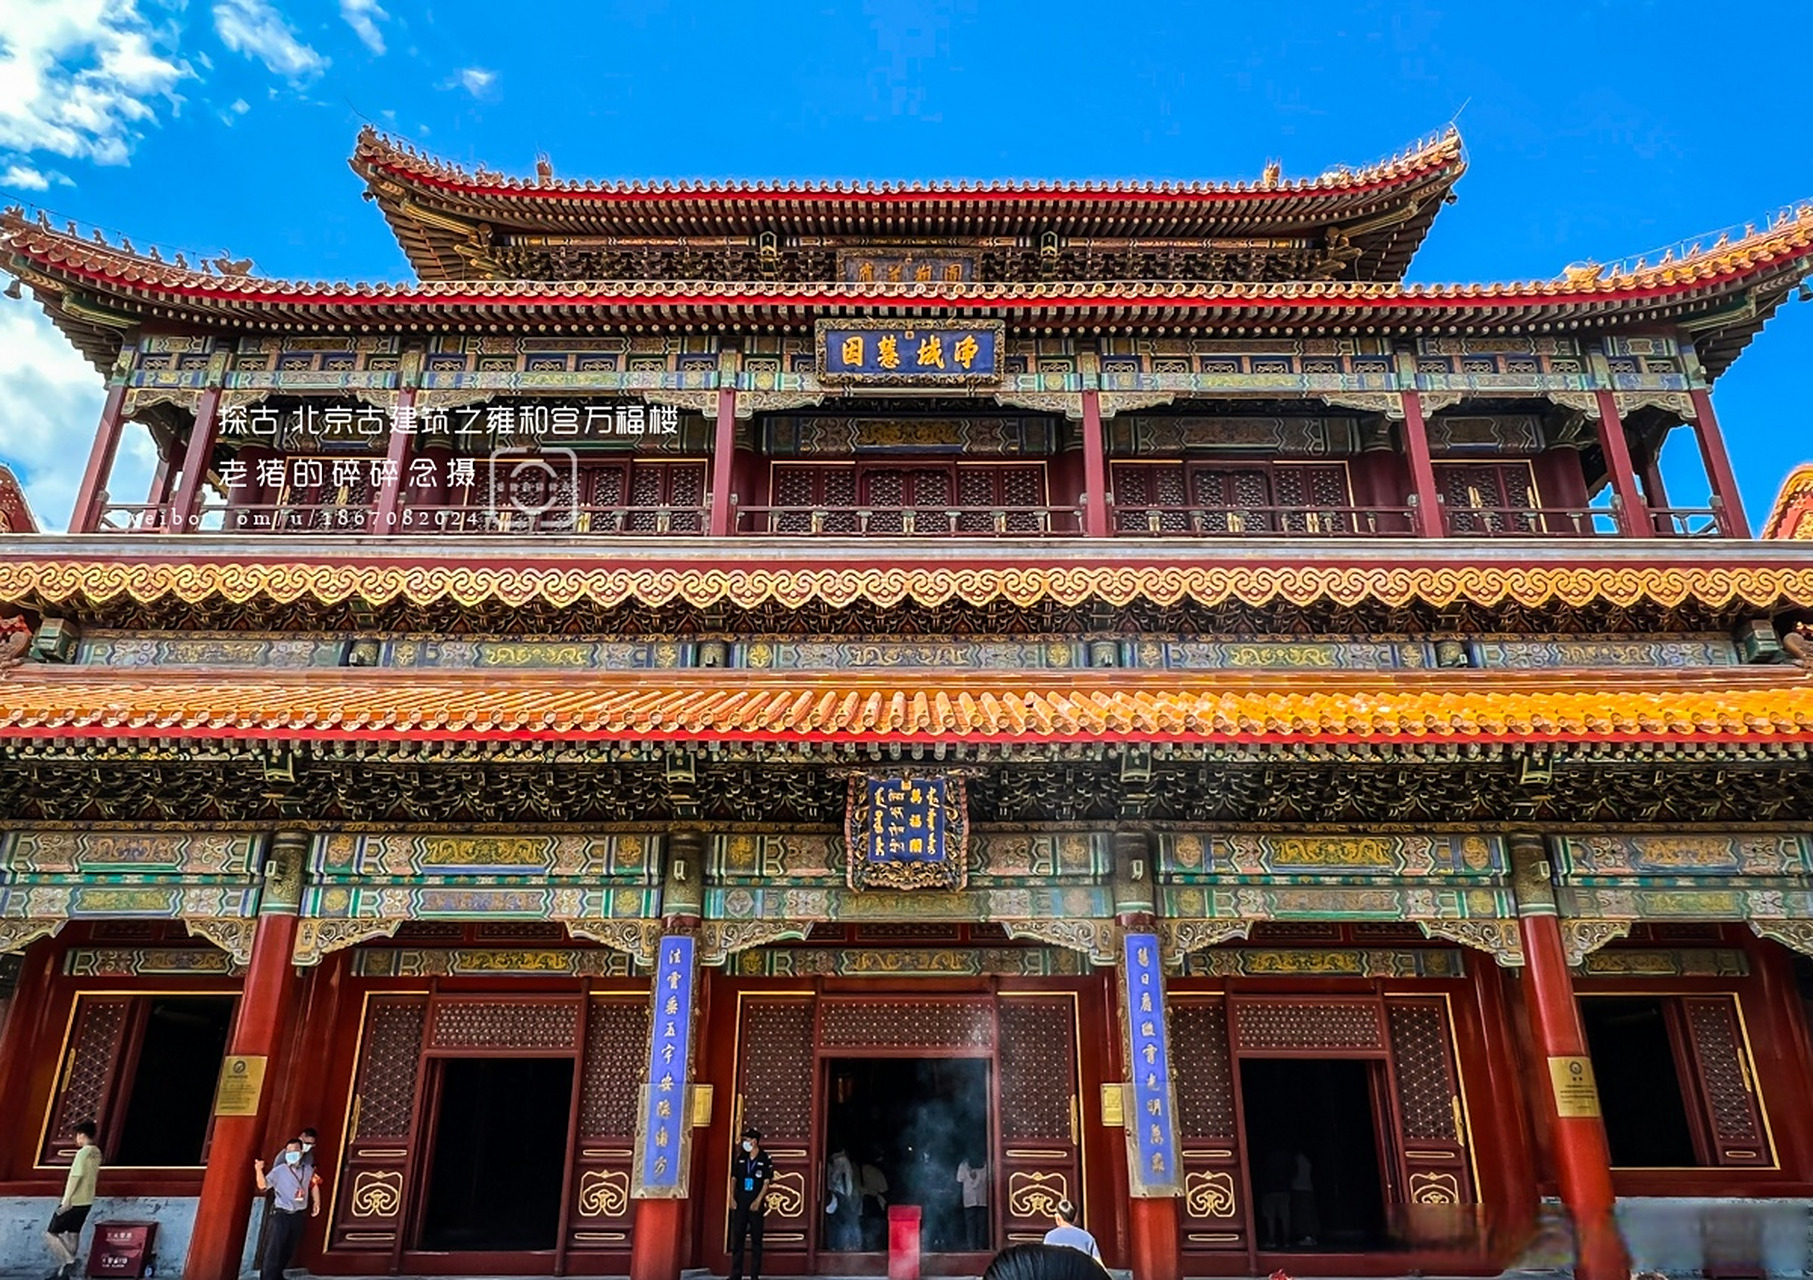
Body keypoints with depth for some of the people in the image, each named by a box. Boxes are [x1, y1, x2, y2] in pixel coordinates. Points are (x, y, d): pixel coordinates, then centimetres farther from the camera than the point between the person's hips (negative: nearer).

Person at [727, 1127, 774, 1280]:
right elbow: (733, 1178, 9)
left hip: (756, 1203, -3)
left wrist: (758, 1201, -14)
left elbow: (766, 1183, -6)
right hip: (740, 1202, 3)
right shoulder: (740, 1158, 7)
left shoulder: (765, 1160, -4)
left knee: (756, 1240, 2)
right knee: (737, 1238, 4)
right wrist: (732, 1197, -2)